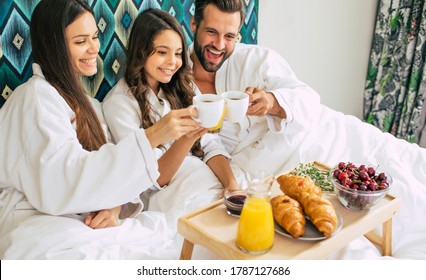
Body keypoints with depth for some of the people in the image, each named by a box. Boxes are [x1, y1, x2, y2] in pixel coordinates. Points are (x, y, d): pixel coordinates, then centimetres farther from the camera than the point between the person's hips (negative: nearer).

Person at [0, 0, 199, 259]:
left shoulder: (85, 102, 16)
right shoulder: (36, 96, -10)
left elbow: (105, 169, 6)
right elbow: (68, 179, -25)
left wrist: (114, 206, -16)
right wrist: (150, 137, -31)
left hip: (80, 220, 7)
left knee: (165, 227, -19)